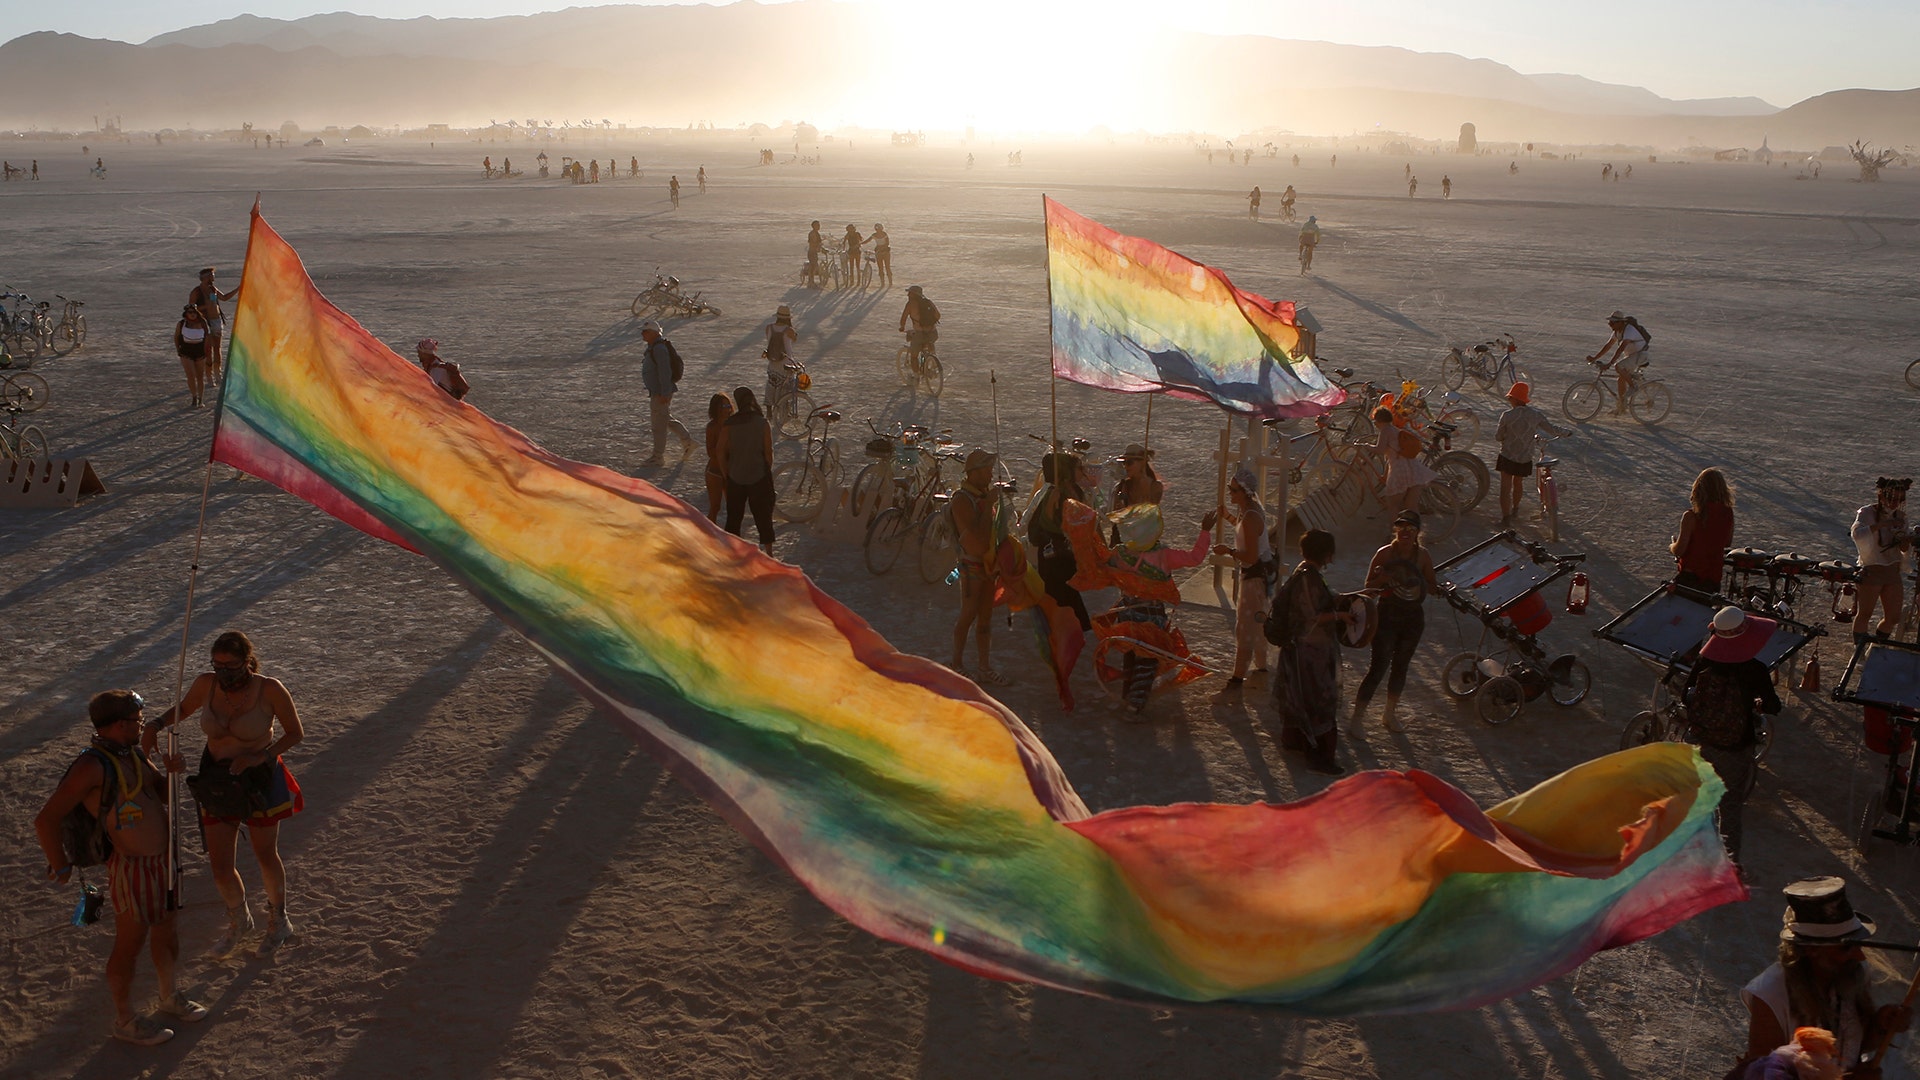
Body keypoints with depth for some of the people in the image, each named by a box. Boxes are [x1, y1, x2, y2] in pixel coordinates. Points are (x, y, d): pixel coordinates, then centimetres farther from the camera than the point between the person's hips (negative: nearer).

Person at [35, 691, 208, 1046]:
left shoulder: (135, 754, 3)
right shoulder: (92, 766, -24)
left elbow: (163, 795, 12)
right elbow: (45, 820, -24)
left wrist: (172, 773, -10)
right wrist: (60, 866, -12)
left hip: (161, 860, 8)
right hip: (132, 868, -8)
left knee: (166, 931, 23)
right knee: (130, 945, 8)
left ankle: (170, 998, 43)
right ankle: (125, 1021, 25)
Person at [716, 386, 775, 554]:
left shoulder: (728, 424, -9)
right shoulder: (762, 422, -8)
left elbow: (721, 452, -7)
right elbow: (768, 452, -5)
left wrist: (727, 473, 6)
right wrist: (767, 471, 9)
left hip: (735, 477, 0)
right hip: (759, 476, 0)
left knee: (733, 516, 12)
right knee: (763, 516, 10)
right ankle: (768, 551, 16)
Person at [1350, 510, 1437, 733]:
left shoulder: (1423, 556, -1)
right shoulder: (1385, 553, -11)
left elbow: (1431, 586, 8)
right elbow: (1369, 586, -7)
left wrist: (1439, 589, -15)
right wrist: (1381, 578, -27)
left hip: (1413, 617, 4)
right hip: (1388, 616, -4)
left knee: (1401, 666, 15)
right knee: (1378, 667, -8)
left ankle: (1390, 713, 32)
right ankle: (1357, 717, 1)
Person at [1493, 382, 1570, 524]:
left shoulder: (1507, 416, -16)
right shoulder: (1536, 415, -7)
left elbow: (1498, 437, -7)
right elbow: (1552, 430, 1)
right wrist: (1565, 431, 21)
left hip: (1507, 457, -4)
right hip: (1525, 459, 4)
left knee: (1505, 487, 4)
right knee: (1518, 484, 25)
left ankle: (1505, 516, 2)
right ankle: (1515, 509, 43)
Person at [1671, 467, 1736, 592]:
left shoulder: (1691, 517, -18)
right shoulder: (1728, 514, -3)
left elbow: (1679, 550, -15)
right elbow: (1728, 543, 13)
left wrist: (1671, 546, 6)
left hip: (1689, 576, -5)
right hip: (1714, 579, 5)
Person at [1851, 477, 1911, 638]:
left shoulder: (1900, 516, 7)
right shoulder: (1867, 513, -11)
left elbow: (1904, 549, 12)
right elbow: (1857, 535, -31)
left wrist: (1906, 544, -12)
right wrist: (1881, 524, -42)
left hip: (1893, 571, 6)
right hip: (1871, 570, -6)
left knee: (1893, 618, 8)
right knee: (1865, 614, 3)